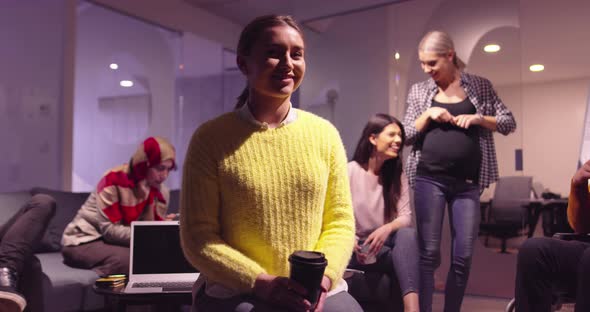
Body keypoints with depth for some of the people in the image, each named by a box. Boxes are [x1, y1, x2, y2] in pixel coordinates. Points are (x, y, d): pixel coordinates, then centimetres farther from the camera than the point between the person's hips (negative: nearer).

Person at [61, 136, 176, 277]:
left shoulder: (161, 191, -3)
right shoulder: (114, 180, -21)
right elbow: (109, 230, -26)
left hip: (117, 242, 6)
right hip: (84, 241, -6)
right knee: (129, 259, -33)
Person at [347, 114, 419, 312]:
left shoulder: (398, 176, 7)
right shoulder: (350, 171, -6)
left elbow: (406, 217, -5)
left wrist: (387, 229, -28)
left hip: (384, 245, 4)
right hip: (356, 248, -3)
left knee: (407, 233, -33)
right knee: (403, 256, -33)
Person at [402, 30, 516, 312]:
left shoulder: (480, 86, 7)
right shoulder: (418, 91, 7)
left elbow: (509, 123, 8)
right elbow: (406, 136, 6)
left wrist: (477, 118, -9)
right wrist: (428, 114, -10)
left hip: (468, 183, 1)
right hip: (429, 180, 0)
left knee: (463, 257, 2)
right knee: (429, 253, -2)